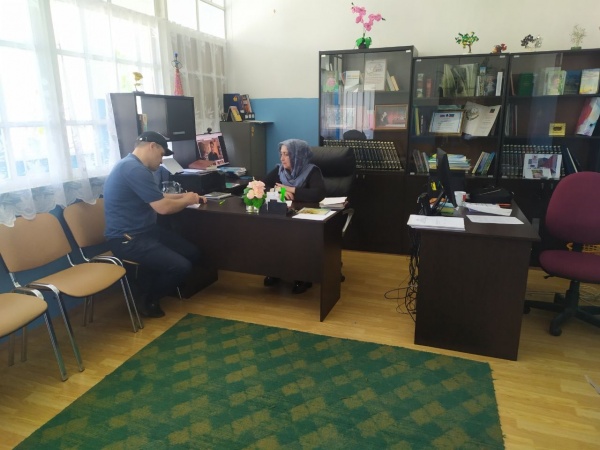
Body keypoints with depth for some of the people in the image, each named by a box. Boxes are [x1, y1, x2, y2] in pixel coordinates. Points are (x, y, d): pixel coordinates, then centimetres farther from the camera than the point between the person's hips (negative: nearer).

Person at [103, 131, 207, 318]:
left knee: (193, 254, 3)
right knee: (181, 266, -22)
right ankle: (146, 300, 6)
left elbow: (157, 197, 27)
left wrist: (184, 196, 15)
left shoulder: (137, 167, 14)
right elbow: (163, 207, -24)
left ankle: (151, 292, 16)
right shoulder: (134, 169, -22)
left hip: (146, 231, 11)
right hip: (127, 239, -11)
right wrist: (186, 201, -4)